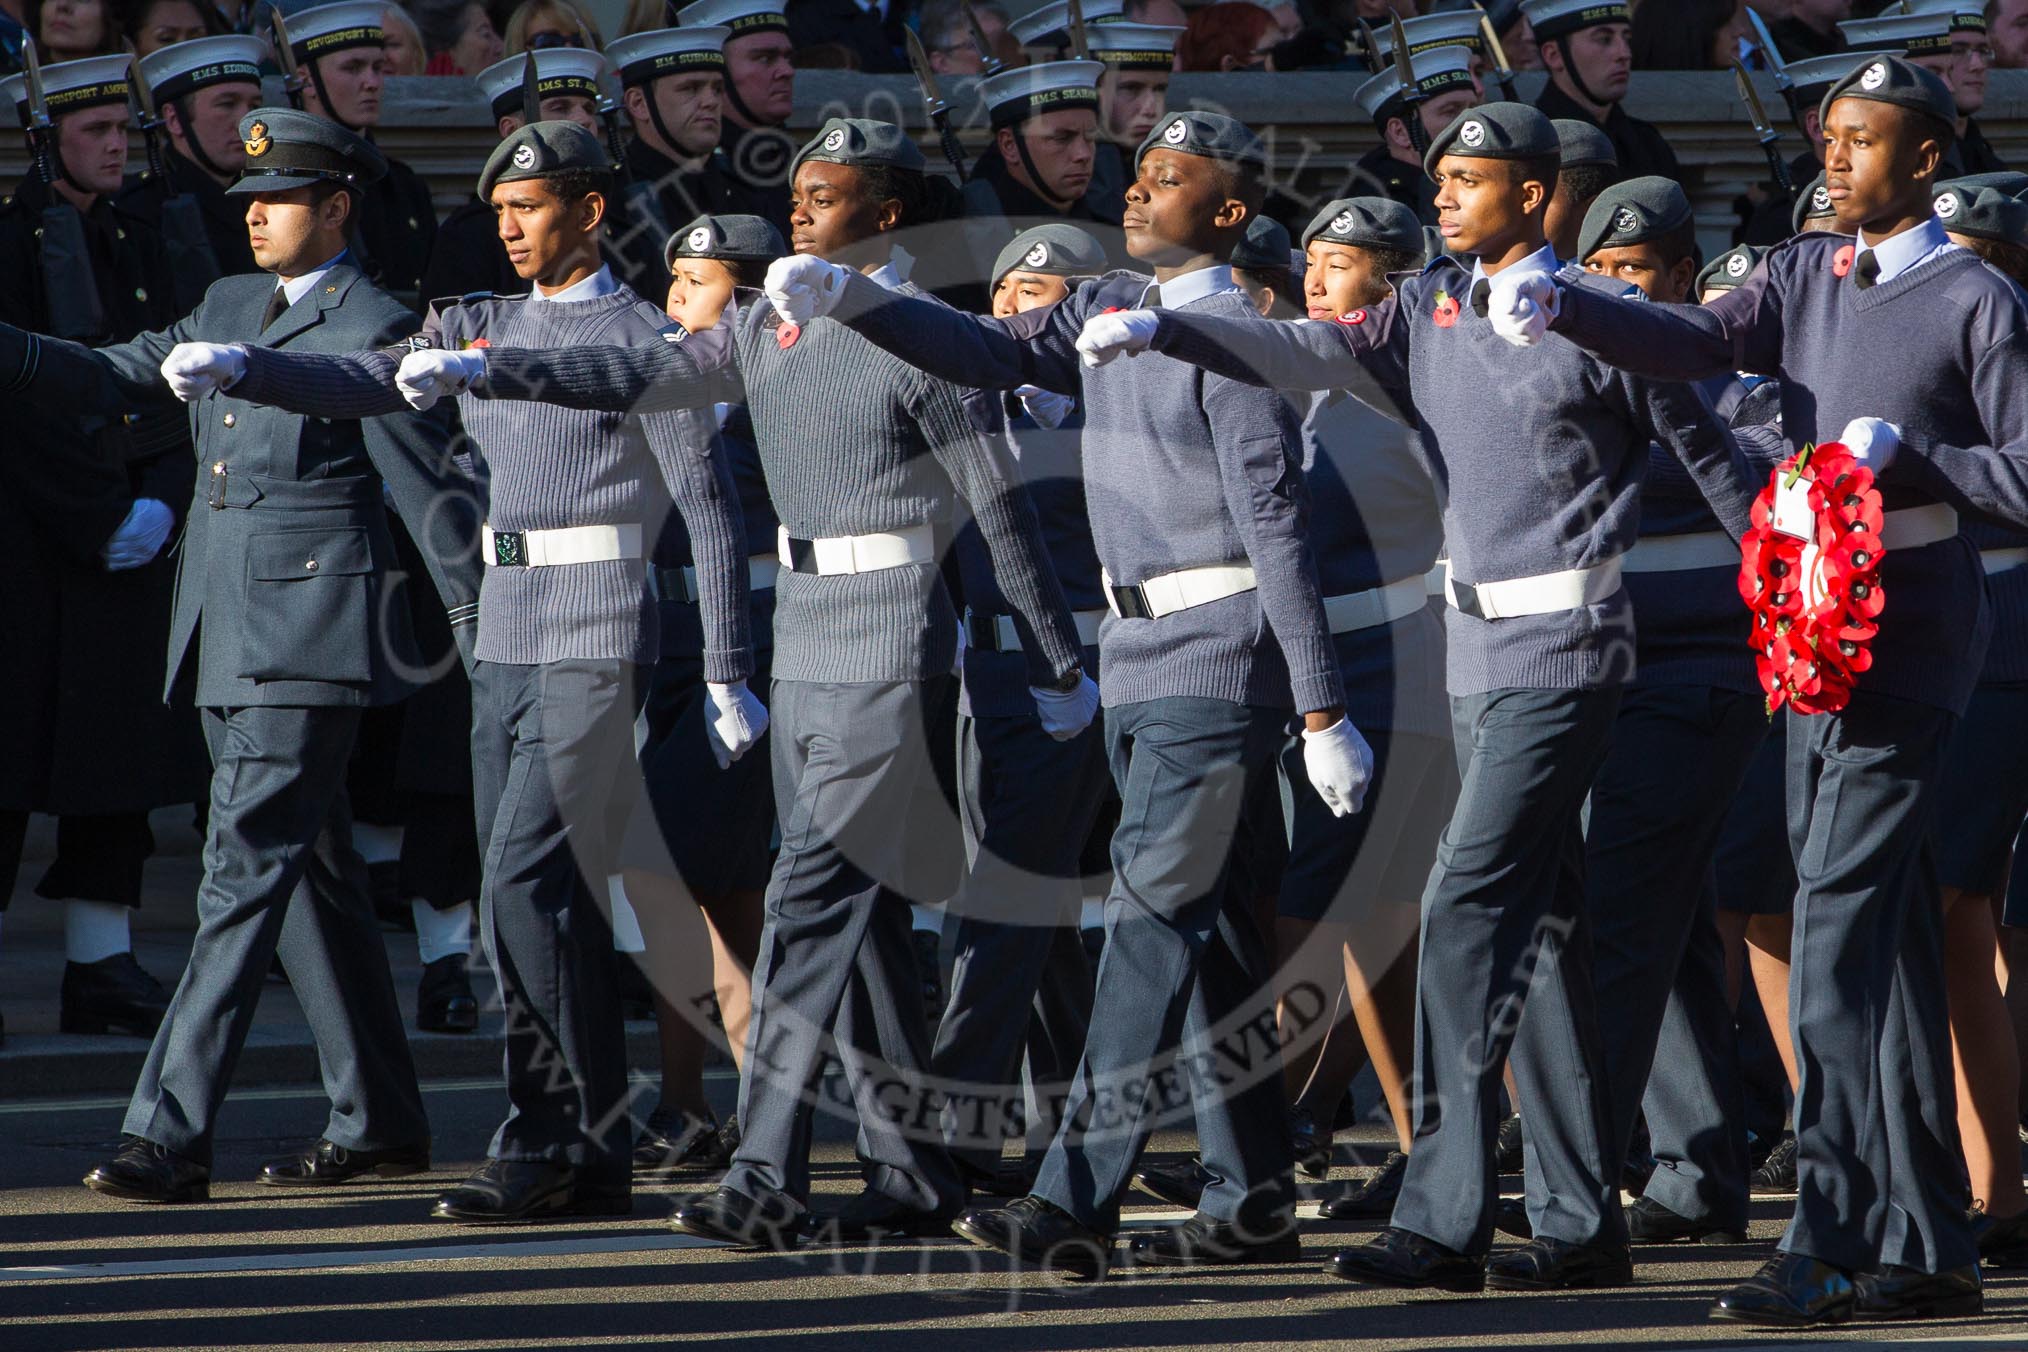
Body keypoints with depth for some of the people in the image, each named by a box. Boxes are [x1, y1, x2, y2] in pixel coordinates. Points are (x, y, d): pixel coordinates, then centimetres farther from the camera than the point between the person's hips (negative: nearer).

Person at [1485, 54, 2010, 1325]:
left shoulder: (1978, 301, -5)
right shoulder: (1809, 276, 12)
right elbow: (1701, 340, -4)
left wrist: (1906, 451, -18)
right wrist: (1561, 309, -19)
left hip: (1913, 624, -7)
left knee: (1842, 921, -15)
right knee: (1889, 939, 10)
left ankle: (1829, 1243, -19)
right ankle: (1929, 1243, 15)